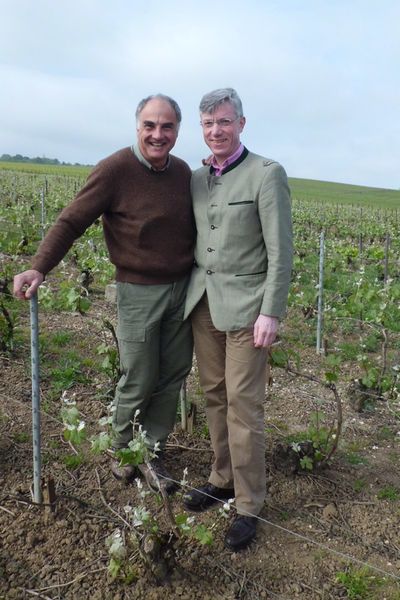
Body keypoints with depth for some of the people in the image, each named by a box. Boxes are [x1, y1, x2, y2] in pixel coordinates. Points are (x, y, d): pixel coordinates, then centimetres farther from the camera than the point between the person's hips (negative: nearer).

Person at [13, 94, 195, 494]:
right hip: (139, 293, -5)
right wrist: (38, 268, -25)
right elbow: (71, 221, -14)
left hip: (183, 289, 5)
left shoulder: (182, 171, 5)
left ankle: (151, 453, 28)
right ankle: (121, 449, 33)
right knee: (138, 381, 5)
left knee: (173, 375, 10)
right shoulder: (116, 169, -12)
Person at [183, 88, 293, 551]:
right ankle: (222, 479, 29)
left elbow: (280, 251, -10)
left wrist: (271, 313, -14)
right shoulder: (195, 179, 12)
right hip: (203, 302, 6)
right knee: (214, 396, 12)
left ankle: (248, 505, 13)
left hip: (244, 306, -5)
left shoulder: (266, 174, -6)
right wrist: (188, 297, 10)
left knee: (243, 404, -2)